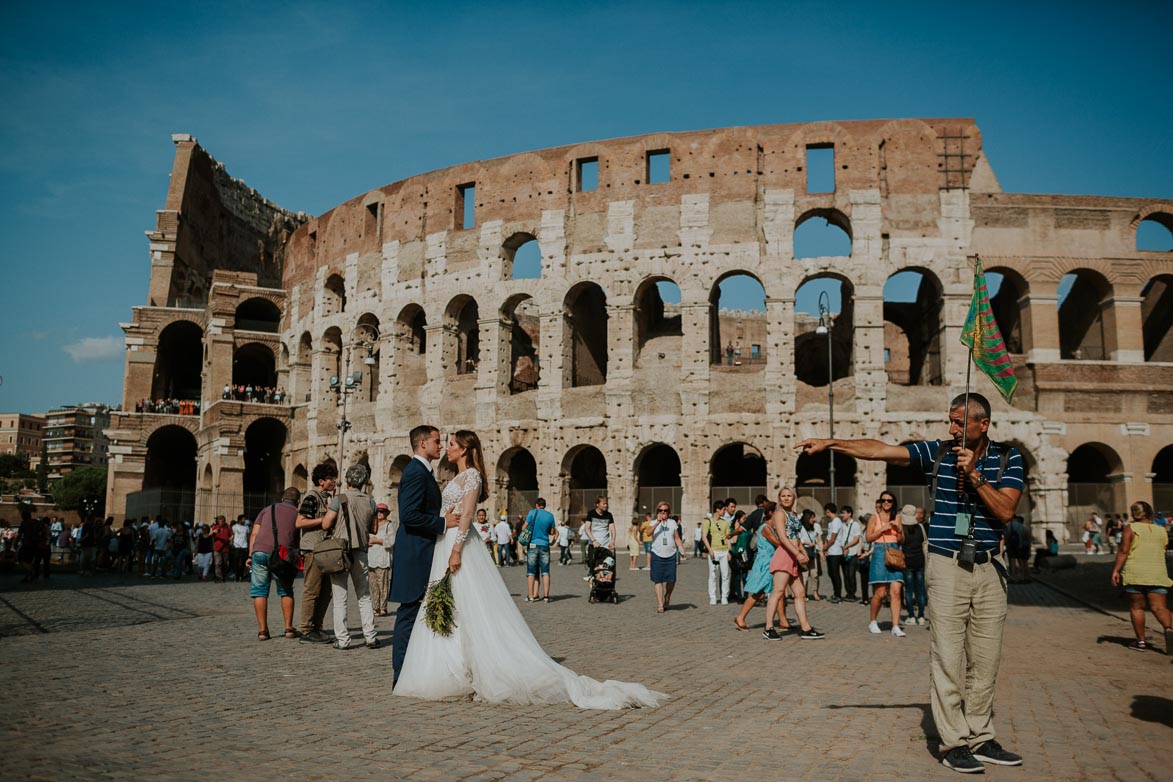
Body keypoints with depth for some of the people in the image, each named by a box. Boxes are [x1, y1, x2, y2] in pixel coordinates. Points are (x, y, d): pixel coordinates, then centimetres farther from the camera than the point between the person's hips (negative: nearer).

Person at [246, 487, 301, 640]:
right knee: (286, 591, 15)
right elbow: (298, 541, 12)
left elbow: (254, 534, 12)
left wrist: (250, 555, 12)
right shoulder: (297, 514, 17)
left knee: (259, 591, 9)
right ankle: (289, 628, 12)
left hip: (260, 551, 1)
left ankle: (263, 630, 7)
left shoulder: (267, 509, 20)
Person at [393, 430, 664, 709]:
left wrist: (456, 549, -25)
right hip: (445, 547, 10)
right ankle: (454, 675, 13)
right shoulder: (458, 478, 18)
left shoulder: (471, 475, -10)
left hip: (461, 547, -10)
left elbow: (466, 514, -19)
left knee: (474, 615, -7)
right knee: (450, 616, 9)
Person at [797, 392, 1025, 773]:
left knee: (985, 661, 9)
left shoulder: (1007, 457, 4)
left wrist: (974, 477, -16)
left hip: (988, 569, 2)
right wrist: (830, 443, -13)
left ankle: (981, 738, 20)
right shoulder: (937, 452, 2)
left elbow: (1005, 511, -6)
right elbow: (879, 450, -5)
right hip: (947, 567, -2)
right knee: (947, 660, -3)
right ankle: (954, 743, 5)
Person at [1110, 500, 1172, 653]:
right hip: (1158, 574, 3)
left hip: (1135, 573, -3)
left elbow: (1123, 551, -9)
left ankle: (1141, 641, 9)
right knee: (1159, 607, -2)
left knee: (1136, 607, 7)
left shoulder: (1131, 528, -1)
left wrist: (1115, 570, -7)